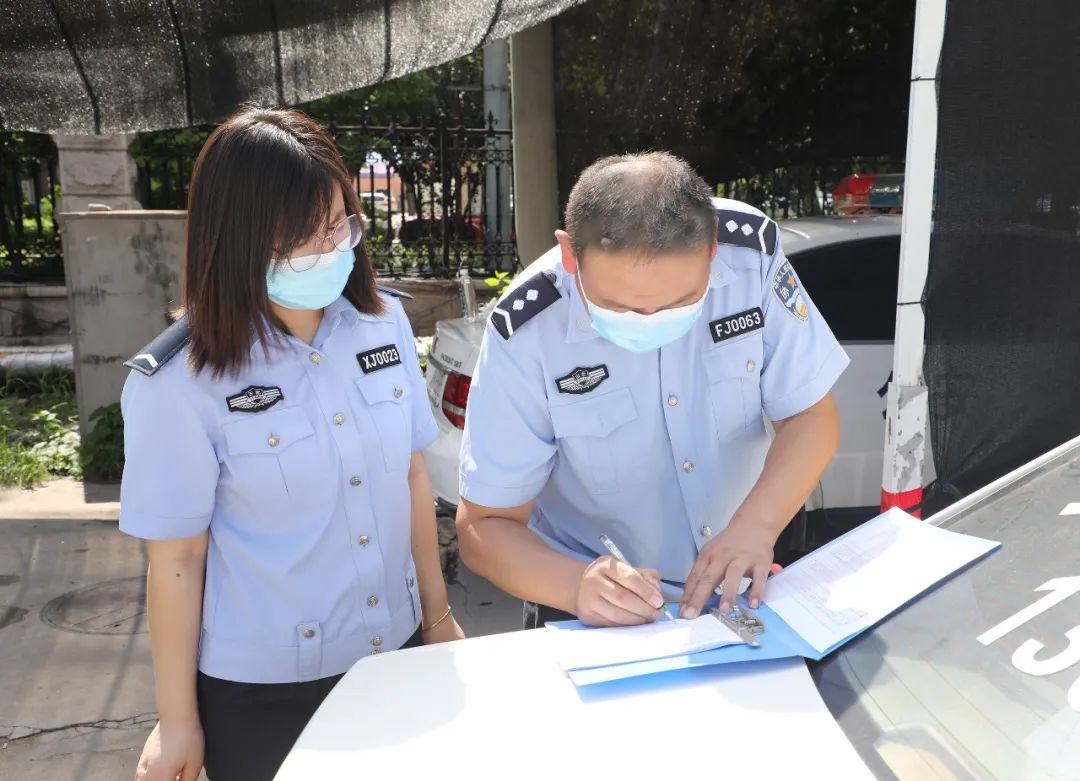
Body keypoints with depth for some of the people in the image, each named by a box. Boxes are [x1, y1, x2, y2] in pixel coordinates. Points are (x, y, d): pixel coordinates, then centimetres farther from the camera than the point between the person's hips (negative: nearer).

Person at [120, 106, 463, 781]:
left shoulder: (385, 323, -7)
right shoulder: (178, 382, -18)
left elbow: (411, 477, 2)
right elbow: (177, 558, -11)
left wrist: (438, 611, 9)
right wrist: (178, 722, -2)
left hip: (393, 652, 4)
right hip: (259, 688, -3)